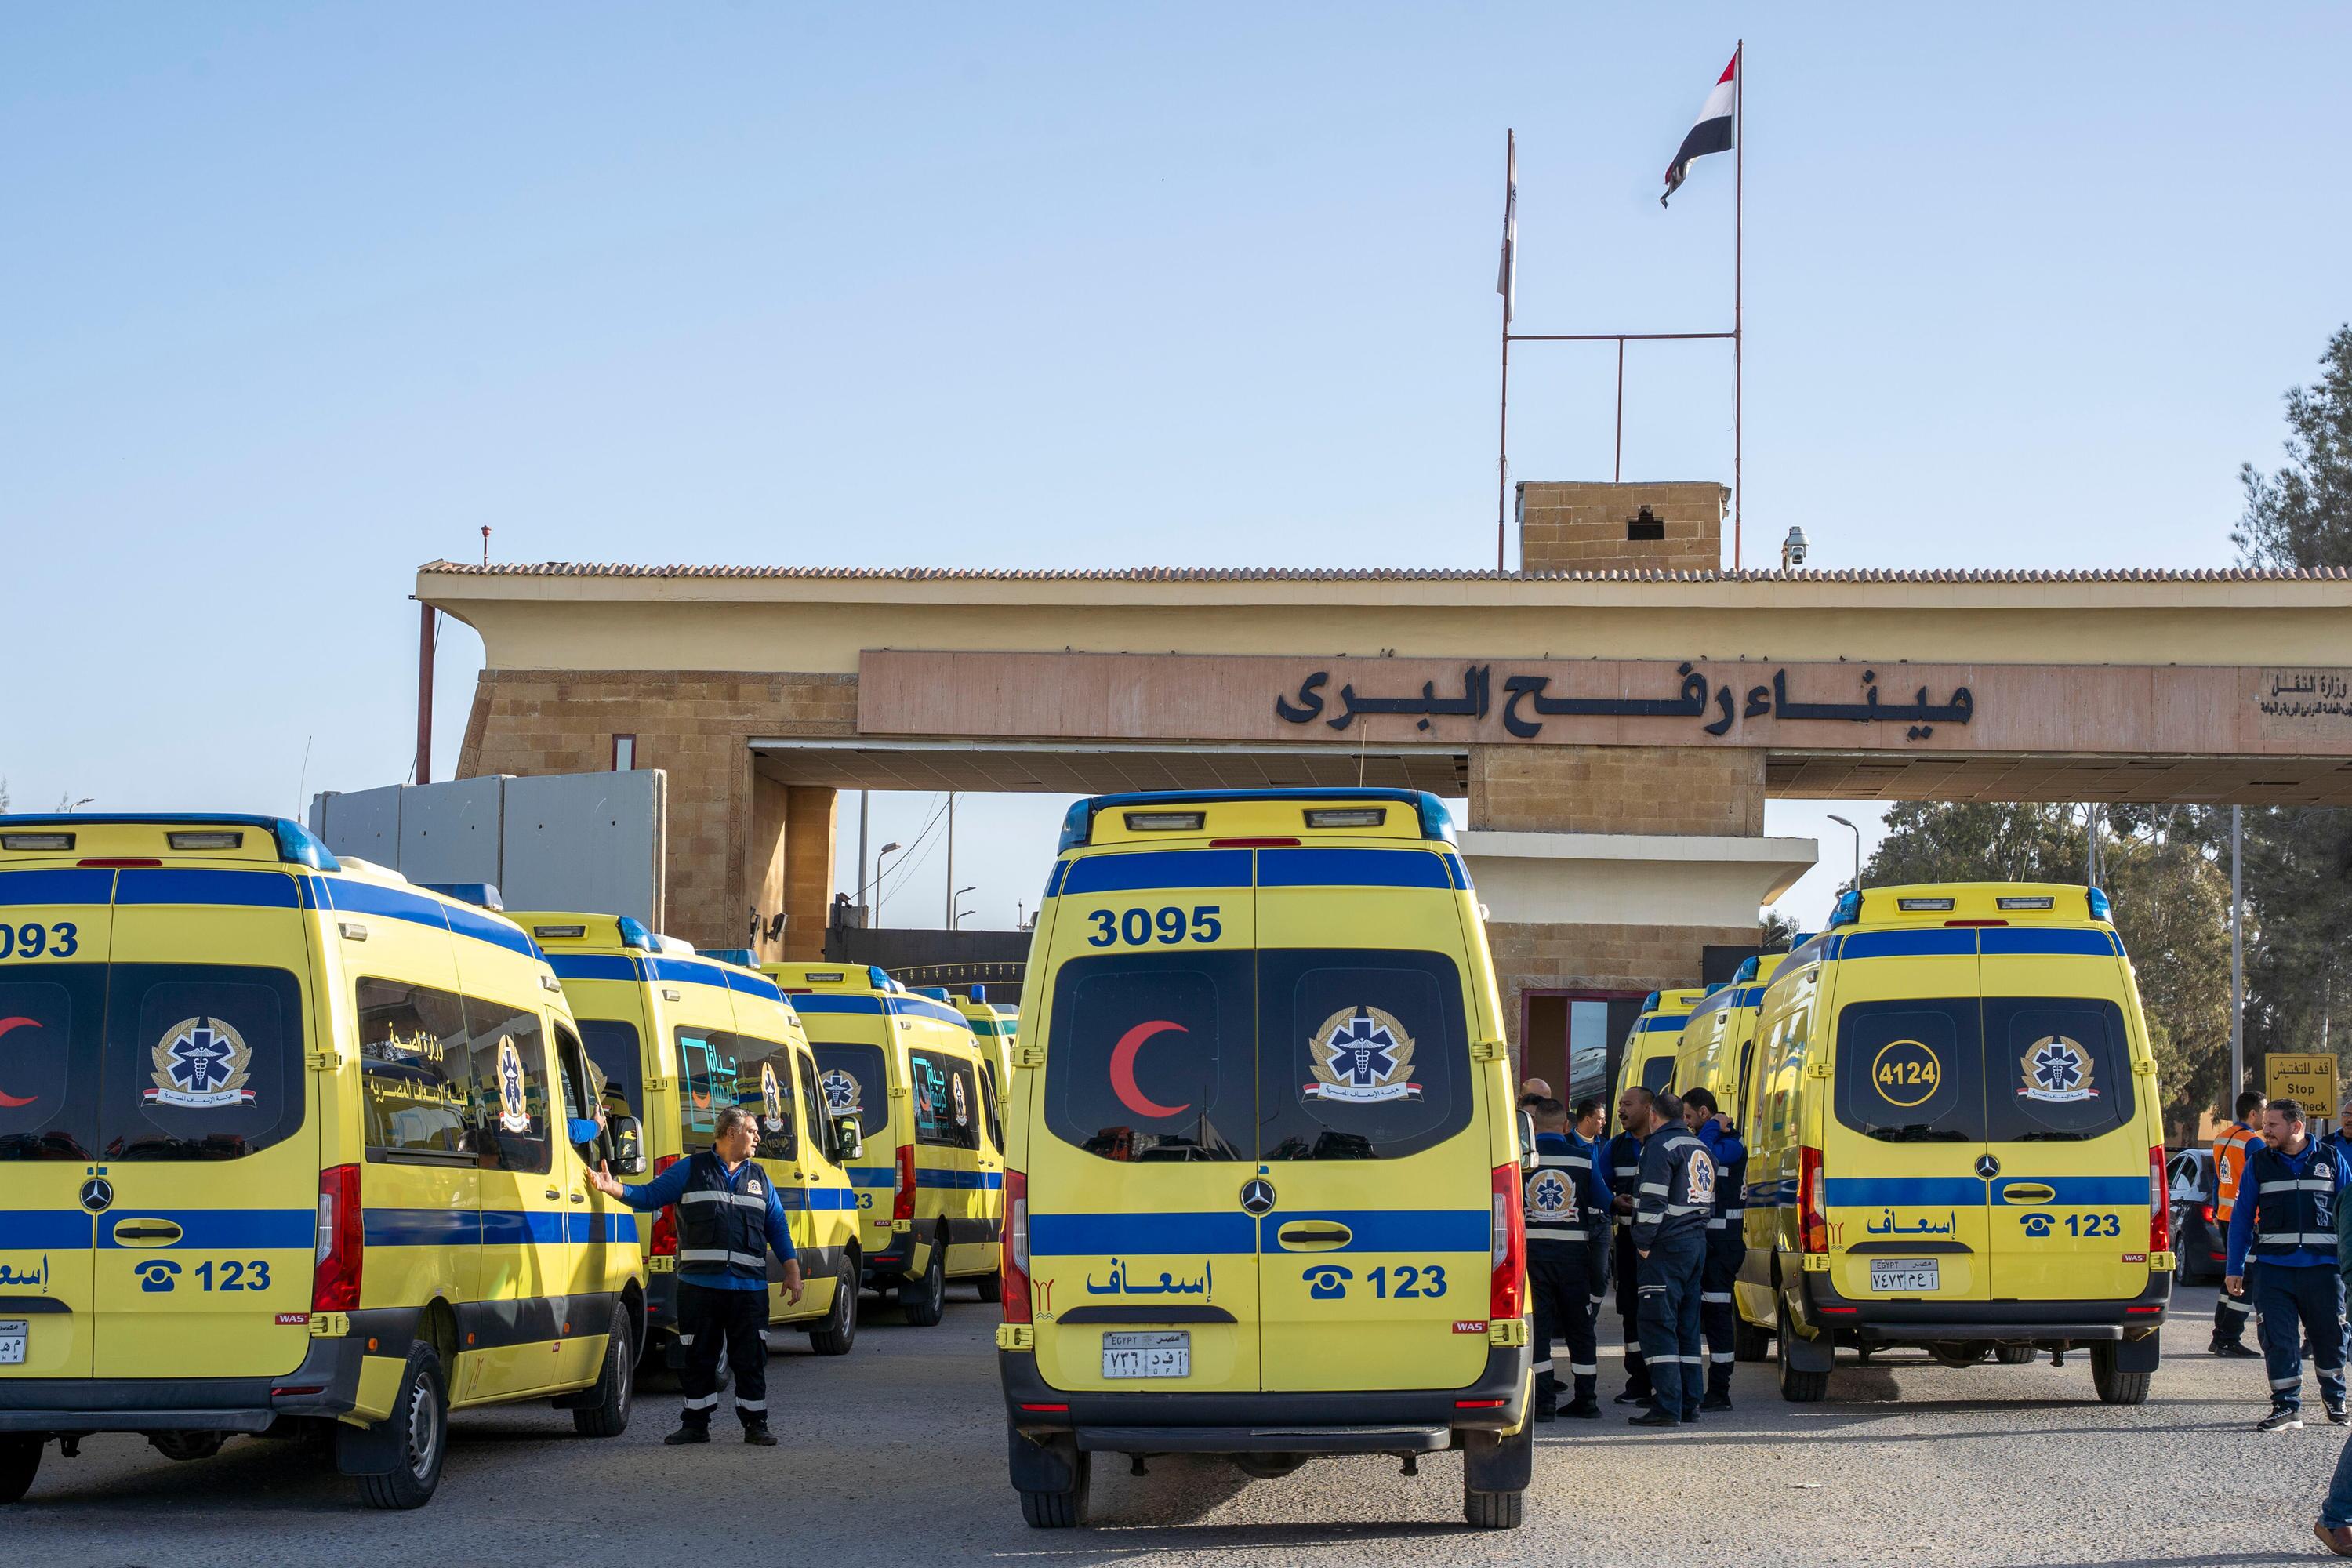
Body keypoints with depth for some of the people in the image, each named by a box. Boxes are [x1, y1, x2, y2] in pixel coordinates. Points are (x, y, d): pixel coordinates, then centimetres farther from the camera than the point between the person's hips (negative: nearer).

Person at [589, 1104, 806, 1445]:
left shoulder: (760, 1179, 17)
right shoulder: (690, 1171, 7)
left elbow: (777, 1228, 18)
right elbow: (650, 1195, 6)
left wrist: (792, 1272, 11)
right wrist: (614, 1189, -10)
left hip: (749, 1287, 2)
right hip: (699, 1285, -2)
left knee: (751, 1359, 2)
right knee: (697, 1357, 4)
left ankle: (755, 1423, 11)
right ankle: (695, 1423, 14)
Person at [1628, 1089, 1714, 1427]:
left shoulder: (1660, 1146, -9)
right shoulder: (1700, 1148, 19)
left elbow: (1653, 1200, -17)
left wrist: (1643, 1243, -11)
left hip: (1668, 1247, -9)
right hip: (1697, 1241, 9)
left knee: (1658, 1324, -9)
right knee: (1687, 1326, 13)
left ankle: (1668, 1406, -14)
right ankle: (1690, 1403, 14)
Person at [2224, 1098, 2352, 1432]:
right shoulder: (2258, 1164, 6)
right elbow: (2242, 1216, 9)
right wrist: (2234, 1269, 5)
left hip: (2323, 1266, 0)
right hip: (2274, 1267, 0)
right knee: (2279, 1340, -3)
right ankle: (2287, 1407, 6)